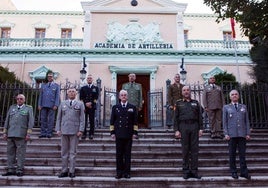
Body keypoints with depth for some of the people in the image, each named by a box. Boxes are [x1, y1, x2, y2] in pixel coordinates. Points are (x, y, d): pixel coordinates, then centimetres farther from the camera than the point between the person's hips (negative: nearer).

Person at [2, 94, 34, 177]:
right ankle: (11, 170, 11)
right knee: (10, 152, 5)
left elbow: (31, 121, 0)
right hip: (10, 134, 4)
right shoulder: (12, 107, 17)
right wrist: (5, 132, 10)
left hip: (21, 135, -4)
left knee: (21, 153, -3)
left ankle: (19, 170, 2)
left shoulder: (28, 108, 7)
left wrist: (28, 133, -9)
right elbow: (7, 120, 17)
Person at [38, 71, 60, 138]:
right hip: (44, 105, 3)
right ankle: (43, 133, 7)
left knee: (51, 120, -2)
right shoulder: (43, 86, 17)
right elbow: (40, 96, 15)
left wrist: (56, 105, -9)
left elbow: (57, 96, 1)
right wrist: (39, 105, 5)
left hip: (52, 106, -3)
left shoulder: (56, 86, 8)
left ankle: (49, 133, 3)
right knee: (43, 119, 3)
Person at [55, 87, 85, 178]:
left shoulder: (80, 104, 6)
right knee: (64, 152, 7)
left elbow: (82, 118, 1)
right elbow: (59, 118, 11)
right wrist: (58, 129, 2)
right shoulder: (62, 104, 12)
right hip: (64, 131, 2)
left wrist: (81, 130, -7)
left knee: (73, 152, 1)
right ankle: (64, 171, 15)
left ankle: (71, 171, 8)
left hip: (75, 131, -2)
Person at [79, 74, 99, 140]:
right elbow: (81, 98, 5)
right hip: (84, 107, 0)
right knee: (84, 121, -2)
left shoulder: (96, 88, 11)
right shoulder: (83, 88, 13)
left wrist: (91, 103, -11)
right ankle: (84, 134, 4)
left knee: (92, 121, 0)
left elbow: (96, 98, 2)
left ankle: (91, 134, 6)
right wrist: (86, 104, -9)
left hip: (92, 107, 0)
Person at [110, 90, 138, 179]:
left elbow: (135, 121, 6)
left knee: (127, 154, 3)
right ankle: (119, 172, 11)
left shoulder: (132, 107, 8)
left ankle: (127, 172, 11)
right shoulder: (115, 107, 9)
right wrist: (112, 132, 1)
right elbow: (112, 121, 8)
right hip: (119, 135, 0)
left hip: (128, 135, 0)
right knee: (119, 154, 3)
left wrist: (135, 132, -1)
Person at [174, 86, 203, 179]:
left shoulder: (195, 102, 15)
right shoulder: (178, 103, 11)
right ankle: (186, 171, 8)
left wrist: (201, 128, 2)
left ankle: (194, 170, 7)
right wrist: (177, 130, -2)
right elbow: (176, 117, 6)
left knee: (194, 149, 1)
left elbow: (200, 116, 12)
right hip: (183, 127, -1)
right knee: (185, 149, 1)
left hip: (194, 126, 1)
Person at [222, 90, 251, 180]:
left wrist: (248, 133, 3)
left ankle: (244, 172, 7)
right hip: (232, 134, -1)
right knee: (232, 154, 2)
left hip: (242, 134, 1)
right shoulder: (226, 107, 10)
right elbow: (224, 121, 4)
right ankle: (234, 172, 9)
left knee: (242, 153, 1)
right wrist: (226, 134, -5)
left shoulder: (243, 107, 15)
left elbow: (247, 121, 12)